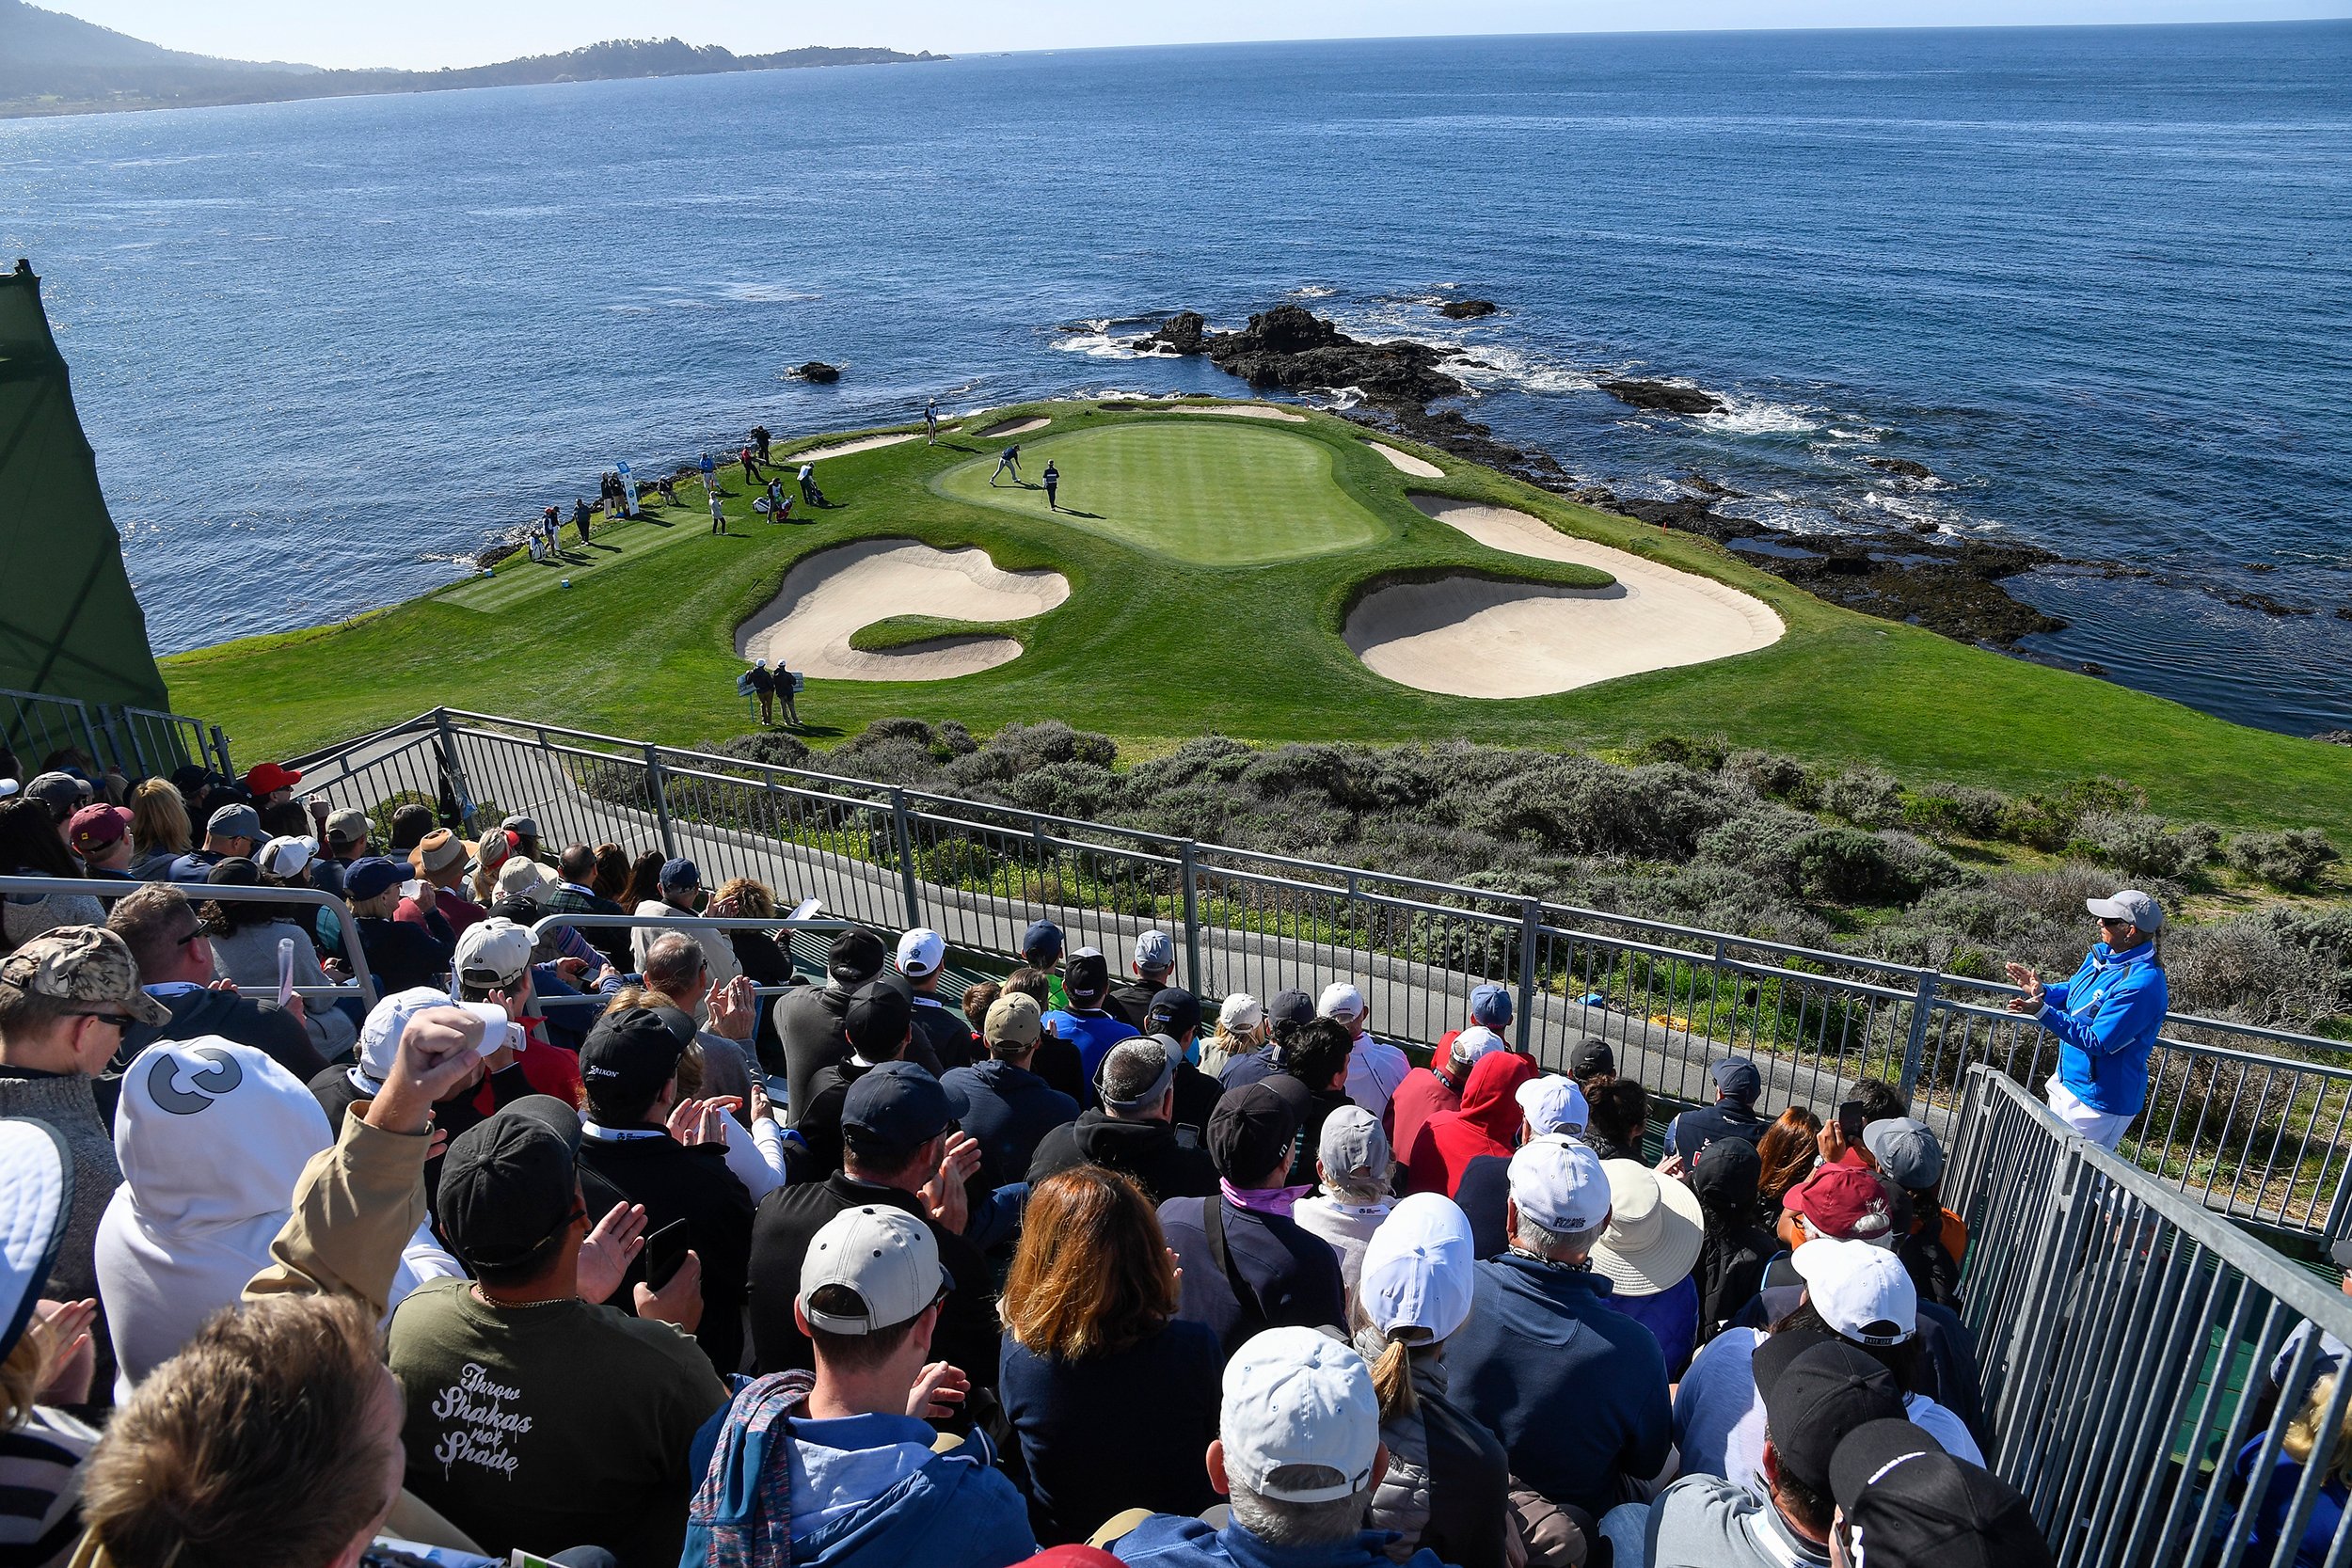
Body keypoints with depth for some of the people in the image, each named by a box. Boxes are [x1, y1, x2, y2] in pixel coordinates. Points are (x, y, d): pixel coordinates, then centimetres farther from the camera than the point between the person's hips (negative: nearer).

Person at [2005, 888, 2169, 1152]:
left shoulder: (2141, 984, -28)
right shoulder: (2102, 954, 1)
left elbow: (2097, 1043, -28)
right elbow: (2072, 993, 18)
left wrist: (2042, 1012, -33)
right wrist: (2042, 991, -3)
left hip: (2097, 1100, -10)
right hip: (2068, 1081, 10)